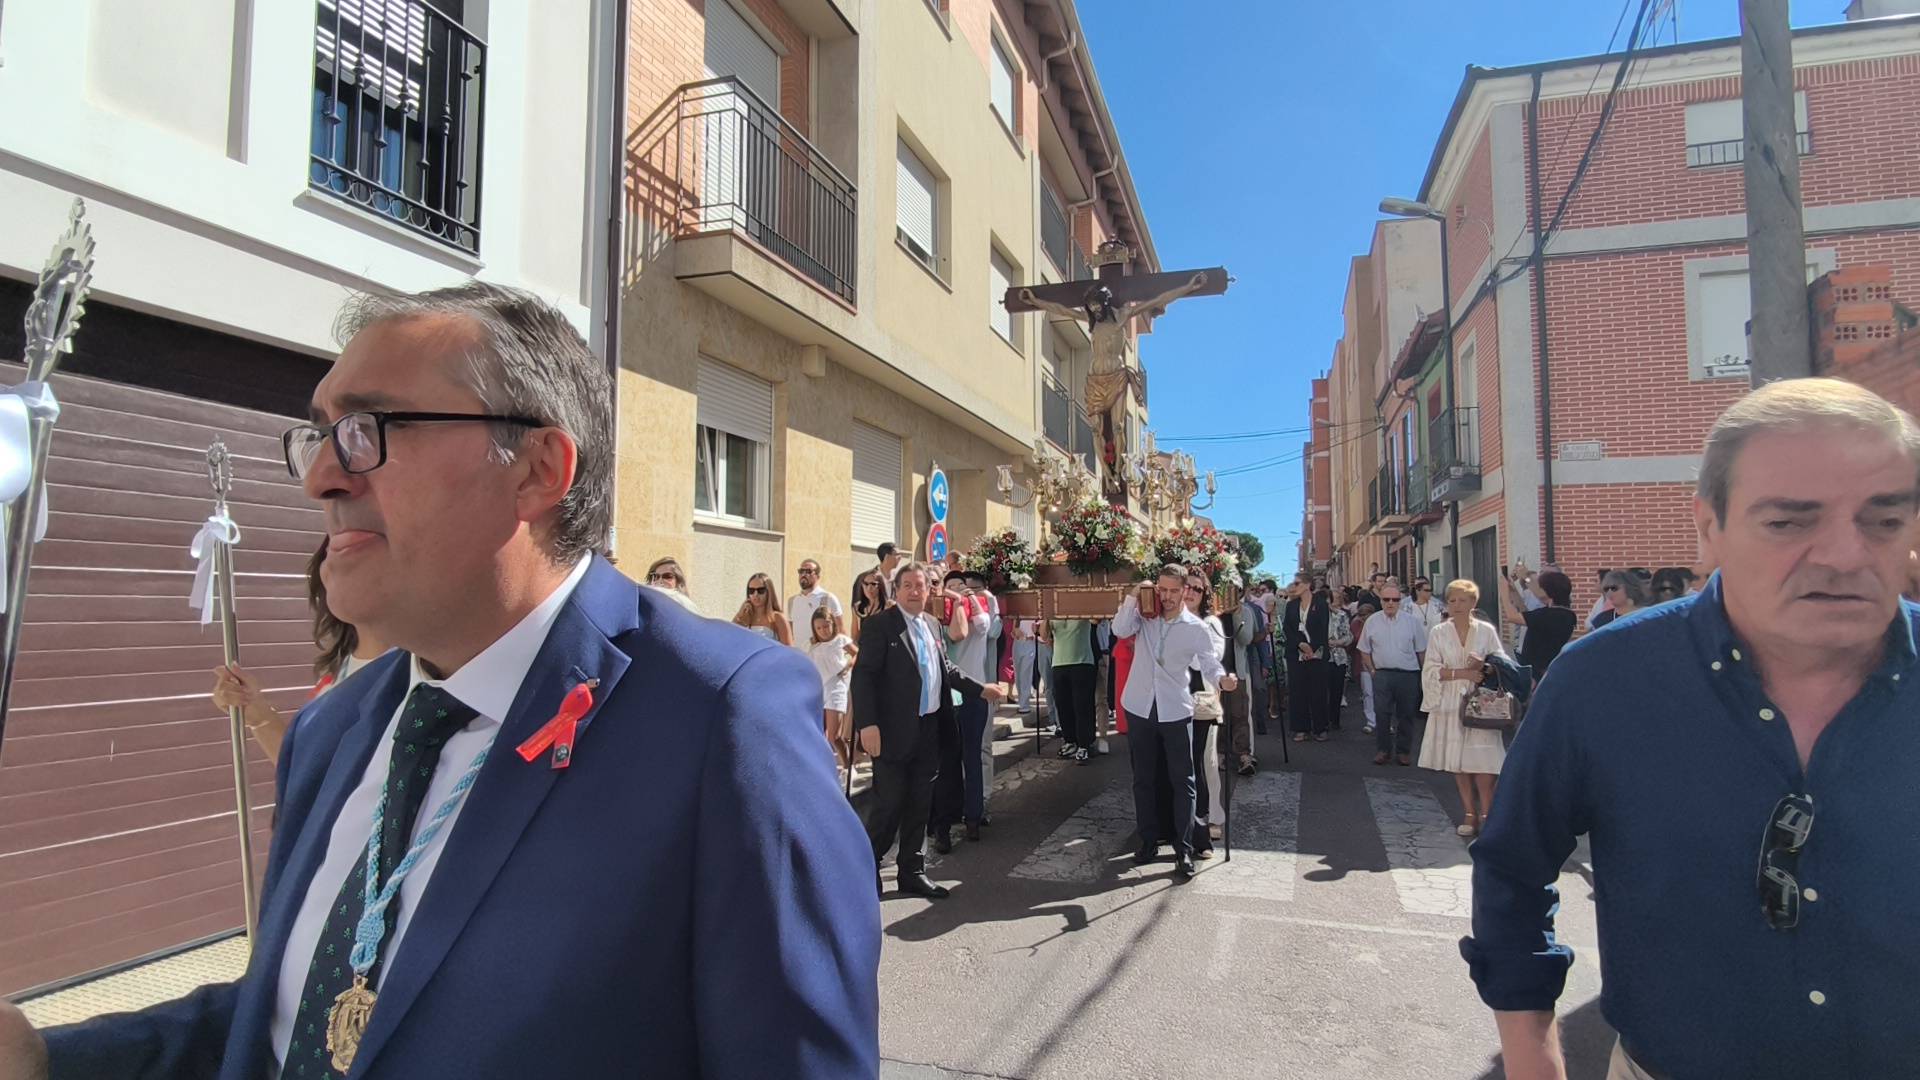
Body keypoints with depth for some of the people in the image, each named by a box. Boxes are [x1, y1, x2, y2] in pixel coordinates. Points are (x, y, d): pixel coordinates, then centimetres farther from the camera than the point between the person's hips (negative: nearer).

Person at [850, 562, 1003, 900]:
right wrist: (867, 724, -23)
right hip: (894, 731, -7)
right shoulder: (879, 625, -11)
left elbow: (945, 668, 22)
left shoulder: (932, 624, 12)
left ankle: (912, 871, 24)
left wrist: (980, 689, 19)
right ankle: (866, 868, 18)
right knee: (889, 803, -2)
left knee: (919, 805, 13)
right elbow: (863, 675, -16)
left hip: (928, 730, 7)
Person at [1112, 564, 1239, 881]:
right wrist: (1134, 596, -18)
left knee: (1182, 781, 1)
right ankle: (1149, 840, 26)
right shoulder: (1144, 616, 1)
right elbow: (1120, 630, -14)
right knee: (1143, 778, 12)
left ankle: (1184, 850, 10)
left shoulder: (1195, 628, -4)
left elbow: (1208, 661, -2)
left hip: (1175, 711, -2)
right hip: (1140, 708, 2)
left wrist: (1222, 677, -23)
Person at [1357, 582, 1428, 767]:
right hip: (1382, 674, 0)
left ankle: (1404, 751, 19)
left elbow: (1421, 650, 4)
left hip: (1408, 675, 0)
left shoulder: (1412, 620, 1)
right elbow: (1365, 650, 9)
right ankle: (1382, 750, 12)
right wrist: (1372, 670, 2)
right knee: (1381, 713, -1)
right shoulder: (1372, 621, 3)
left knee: (1406, 714, 7)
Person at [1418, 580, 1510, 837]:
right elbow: (1431, 671, -1)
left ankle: (1486, 815, 0)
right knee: (1457, 763, 4)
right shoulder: (1438, 633, 4)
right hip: (1450, 704, 1)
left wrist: (1484, 666, -14)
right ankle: (1470, 814, 13)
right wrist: (1461, 673, -14)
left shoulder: (1486, 630, 3)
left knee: (1483, 761, -9)